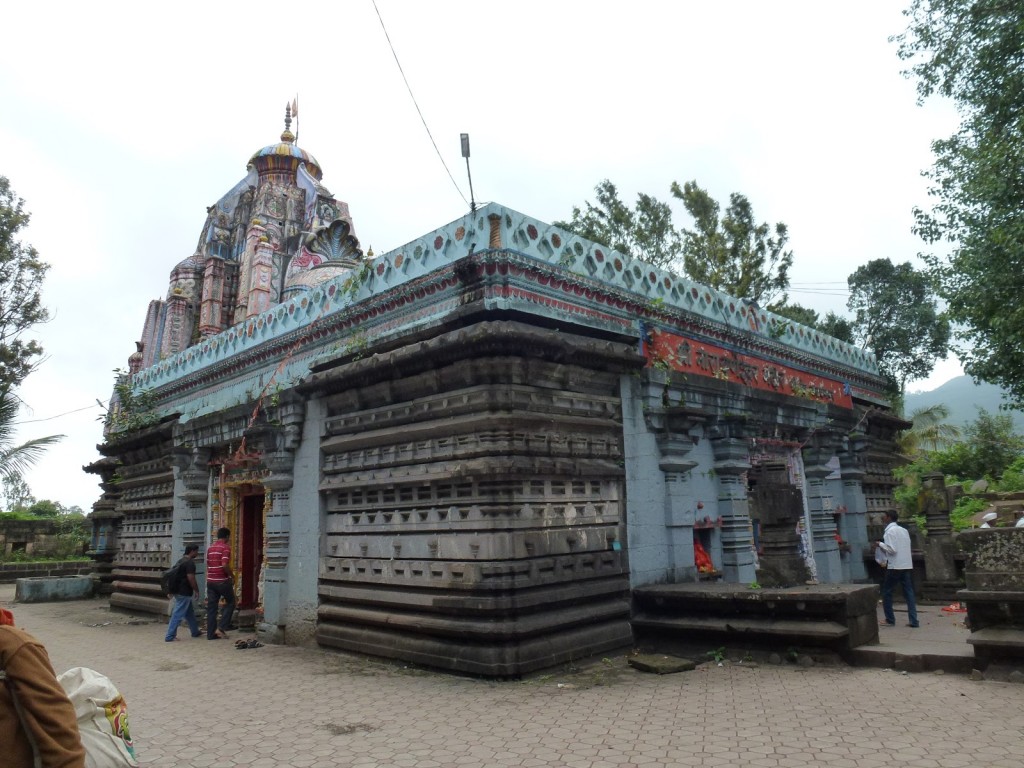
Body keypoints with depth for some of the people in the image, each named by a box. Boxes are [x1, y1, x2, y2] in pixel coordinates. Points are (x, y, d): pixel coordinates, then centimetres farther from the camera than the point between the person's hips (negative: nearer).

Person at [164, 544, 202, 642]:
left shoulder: (181, 561, 14)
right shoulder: (190, 562, -16)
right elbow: (191, 578, -21)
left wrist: (172, 590, 23)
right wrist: (196, 590, -10)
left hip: (178, 591, 10)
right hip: (184, 593, -10)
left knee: (190, 613, 18)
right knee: (178, 615, -5)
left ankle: (195, 632, 27)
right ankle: (170, 636, -2)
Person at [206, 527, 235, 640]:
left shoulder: (210, 548, 11)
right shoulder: (226, 547, -12)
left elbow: (208, 564, 16)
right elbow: (224, 565, -21)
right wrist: (232, 576, -8)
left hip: (210, 581, 7)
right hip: (222, 581, -7)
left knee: (211, 607, 8)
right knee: (230, 603, 10)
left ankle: (211, 633, 10)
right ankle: (221, 627, 0)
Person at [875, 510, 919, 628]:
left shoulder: (890, 531, -11)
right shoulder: (904, 530, 12)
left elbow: (892, 549, -18)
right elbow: (907, 547, 17)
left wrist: (880, 544, -3)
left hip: (895, 566, -7)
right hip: (907, 565, 7)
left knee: (886, 592, 6)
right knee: (909, 593, 6)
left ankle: (890, 620, 9)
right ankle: (913, 621, 2)